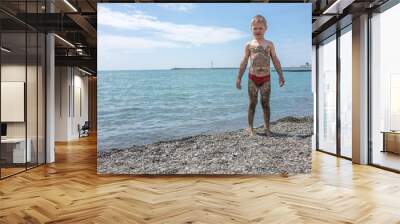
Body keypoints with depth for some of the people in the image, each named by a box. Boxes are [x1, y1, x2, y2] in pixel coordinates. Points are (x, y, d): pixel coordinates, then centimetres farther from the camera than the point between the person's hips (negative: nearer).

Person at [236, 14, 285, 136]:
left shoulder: (269, 44, 7)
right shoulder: (249, 45, 5)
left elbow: (275, 60, 8)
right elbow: (244, 62, 6)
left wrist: (281, 75, 4)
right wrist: (239, 78, 3)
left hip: (266, 78, 0)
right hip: (253, 77, 0)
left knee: (265, 103, 3)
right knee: (252, 102, 3)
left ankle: (267, 127, 12)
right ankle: (250, 127, 11)